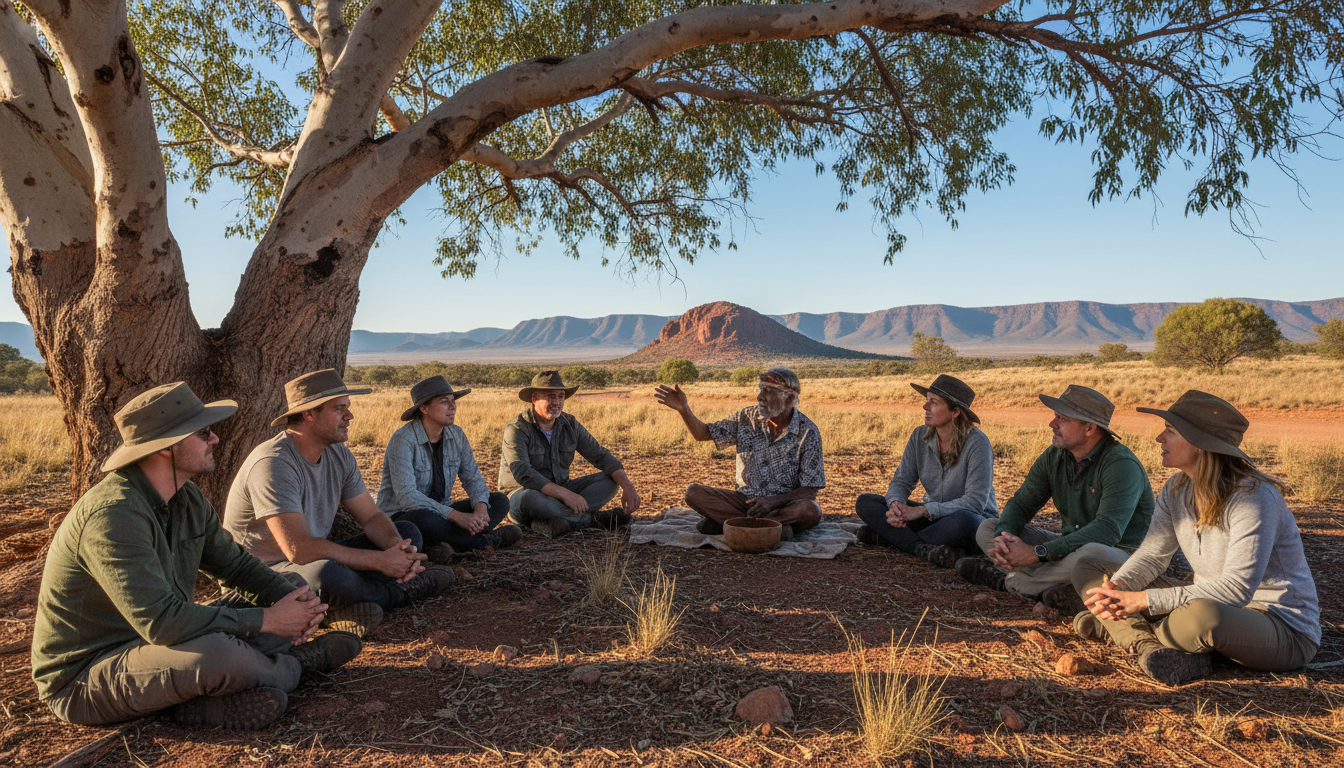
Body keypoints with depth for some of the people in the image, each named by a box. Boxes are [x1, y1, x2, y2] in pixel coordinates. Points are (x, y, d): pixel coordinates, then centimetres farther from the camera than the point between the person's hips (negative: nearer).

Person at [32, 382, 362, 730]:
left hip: (150, 639, 9)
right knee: (218, 654, -37)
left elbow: (235, 563, 9)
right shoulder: (113, 514, -29)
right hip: (83, 679, -9)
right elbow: (161, 622, -35)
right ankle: (294, 664, -4)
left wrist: (295, 598, -11)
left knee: (294, 589, 7)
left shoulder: (187, 498, 0)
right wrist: (268, 620, -28)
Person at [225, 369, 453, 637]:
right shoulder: (273, 463, -26)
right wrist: (380, 560, -28)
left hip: (315, 559, 9)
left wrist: (399, 548, -18)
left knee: (407, 532, 5)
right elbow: (299, 550, -33)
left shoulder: (338, 454, 1)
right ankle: (399, 591, -9)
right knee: (328, 573, -40)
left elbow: (371, 517, 5)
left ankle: (352, 604, -19)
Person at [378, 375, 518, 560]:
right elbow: (406, 496, -28)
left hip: (441, 512, 7)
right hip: (401, 516, -7)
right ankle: (487, 540, -19)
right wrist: (456, 516, -35)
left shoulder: (456, 435, 1)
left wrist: (481, 507, -21)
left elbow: (473, 479, 3)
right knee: (423, 520, -41)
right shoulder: (403, 440, -20)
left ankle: (445, 545, -28)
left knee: (500, 501, -7)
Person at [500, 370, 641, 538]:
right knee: (530, 499, -40)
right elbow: (523, 474, -30)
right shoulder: (517, 429, -17)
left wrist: (628, 487, -16)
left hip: (560, 491, 6)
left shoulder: (570, 424, 1)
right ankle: (595, 518, -23)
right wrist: (564, 494, -40)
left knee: (609, 480, -10)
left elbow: (601, 456, 0)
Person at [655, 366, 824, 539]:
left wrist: (773, 502, -27)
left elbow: (810, 490, -12)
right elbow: (702, 433, 7)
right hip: (746, 498, 3)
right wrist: (683, 408, -11)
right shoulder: (748, 418, -1)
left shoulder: (807, 432, -12)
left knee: (811, 511, -37)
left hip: (785, 503, -2)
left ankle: (724, 522, -27)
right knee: (694, 493, -18)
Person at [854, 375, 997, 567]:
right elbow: (901, 481, -2)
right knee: (865, 502, -10)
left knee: (961, 522, -42)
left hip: (977, 520, -5)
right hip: (932, 517, 5)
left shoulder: (977, 443, -20)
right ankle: (925, 549, -28)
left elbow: (975, 502, -25)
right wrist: (895, 504, -27)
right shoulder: (920, 436, -3)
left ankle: (885, 536, -23)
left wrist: (923, 510, -32)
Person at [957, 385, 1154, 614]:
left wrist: (1037, 552, -36)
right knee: (987, 529, -2)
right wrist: (1004, 536, -23)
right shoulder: (1054, 457, 0)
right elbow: (1021, 503, 2)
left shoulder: (1121, 464, -22)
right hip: (1070, 546, 7)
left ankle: (1009, 580, -19)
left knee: (1091, 554, -43)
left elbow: (1107, 530, -33)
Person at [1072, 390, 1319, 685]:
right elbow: (1150, 556, 0)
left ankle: (1122, 630, -13)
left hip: (1284, 628, -7)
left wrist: (1143, 600, -33)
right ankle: (1148, 645, -21)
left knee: (1203, 616, -44)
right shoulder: (1177, 489, 0)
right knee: (1088, 568, 0)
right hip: (1212, 603, 8)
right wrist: (1117, 590, -23)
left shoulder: (1254, 497, -24)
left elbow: (1236, 589, -31)